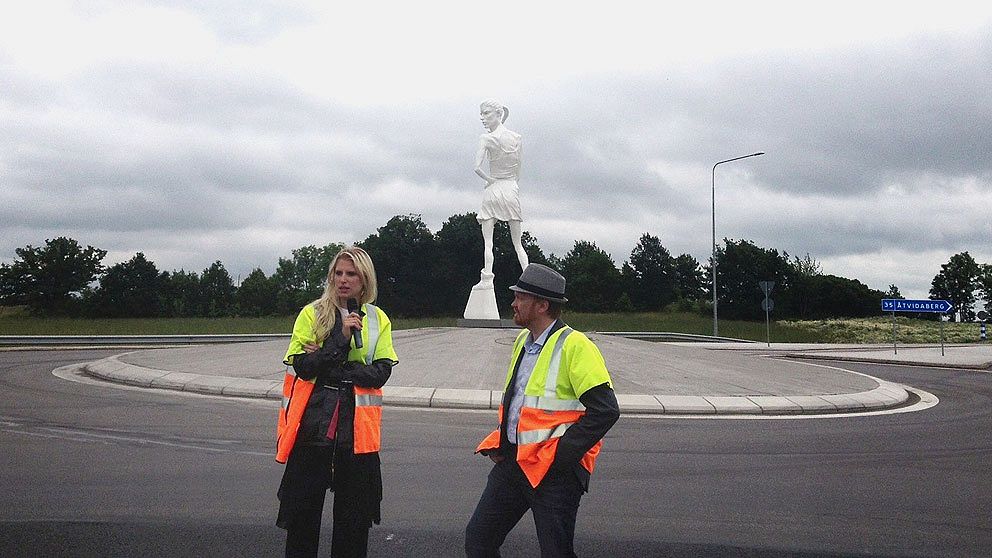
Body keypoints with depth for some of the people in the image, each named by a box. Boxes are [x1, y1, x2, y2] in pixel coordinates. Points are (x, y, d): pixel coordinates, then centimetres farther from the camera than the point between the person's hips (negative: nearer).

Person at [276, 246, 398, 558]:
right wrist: (340, 339, -19)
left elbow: (381, 373, -5)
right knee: (304, 507, 5)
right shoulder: (312, 314, 0)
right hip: (314, 424, -1)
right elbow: (302, 366, -10)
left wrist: (326, 365, -13)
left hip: (358, 428, 2)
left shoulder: (378, 319, 6)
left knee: (355, 512, 8)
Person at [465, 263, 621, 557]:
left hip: (553, 471, -8)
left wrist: (561, 455, -20)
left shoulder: (574, 346, -15)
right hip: (513, 463, 8)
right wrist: (499, 442, 12)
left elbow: (605, 410, -20)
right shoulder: (522, 341, 12)